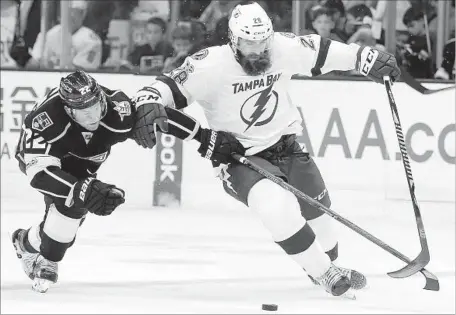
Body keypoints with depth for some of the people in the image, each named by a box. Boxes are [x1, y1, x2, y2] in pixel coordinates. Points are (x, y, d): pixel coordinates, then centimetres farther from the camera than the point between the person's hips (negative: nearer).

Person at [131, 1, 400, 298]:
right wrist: (148, 104, -44)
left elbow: (323, 52, 2)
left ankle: (329, 264, 43)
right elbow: (166, 87, -23)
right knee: (278, 206, -29)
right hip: (237, 157, -5)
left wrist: (370, 59, -1)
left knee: (317, 209, 13)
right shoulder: (211, 65, -23)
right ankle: (325, 273, -14)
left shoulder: (284, 48, -11)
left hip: (284, 145, 5)